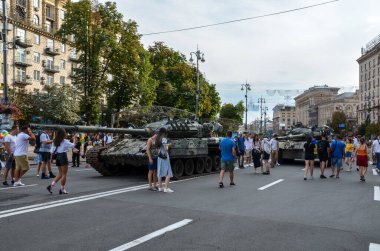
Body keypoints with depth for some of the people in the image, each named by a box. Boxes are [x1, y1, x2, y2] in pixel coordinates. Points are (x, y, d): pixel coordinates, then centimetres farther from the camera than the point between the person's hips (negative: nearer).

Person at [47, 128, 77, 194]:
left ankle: (51, 185, 4)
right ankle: (62, 189, 5)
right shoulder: (65, 141, -9)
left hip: (57, 157, 7)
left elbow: (52, 152, 9)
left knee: (60, 173, 16)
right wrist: (74, 140, 12)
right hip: (63, 156, -7)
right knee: (64, 174, 2)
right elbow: (73, 145, -5)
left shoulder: (55, 141, 10)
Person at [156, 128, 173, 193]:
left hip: (159, 157, 8)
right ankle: (166, 188, -8)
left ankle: (160, 187, 17)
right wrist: (169, 145, -5)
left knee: (160, 173, 12)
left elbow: (158, 148, 7)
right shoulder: (164, 139, -16)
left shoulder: (158, 139, 6)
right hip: (165, 158, -8)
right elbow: (166, 149, -24)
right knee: (168, 173, -3)